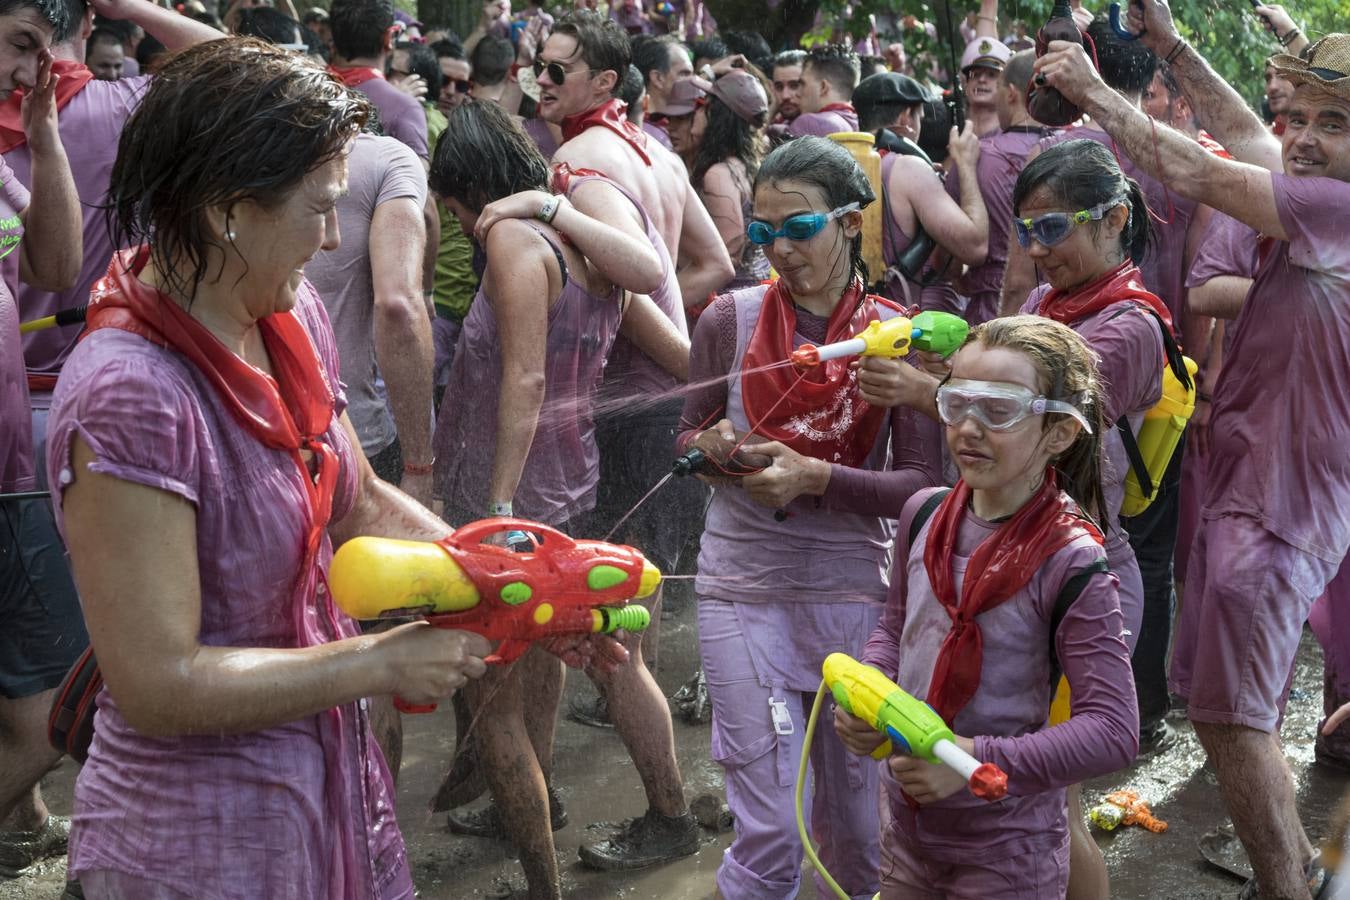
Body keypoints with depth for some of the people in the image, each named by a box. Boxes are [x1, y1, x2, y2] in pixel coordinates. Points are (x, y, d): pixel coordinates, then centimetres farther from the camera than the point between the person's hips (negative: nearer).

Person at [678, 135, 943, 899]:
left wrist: (818, 478, -20)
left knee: (857, 821, 14)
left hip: (855, 592, 1)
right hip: (747, 589, 0)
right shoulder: (730, 321, -3)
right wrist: (712, 447, -13)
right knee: (769, 835, -2)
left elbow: (921, 484, -7)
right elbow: (688, 437, 10)